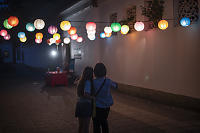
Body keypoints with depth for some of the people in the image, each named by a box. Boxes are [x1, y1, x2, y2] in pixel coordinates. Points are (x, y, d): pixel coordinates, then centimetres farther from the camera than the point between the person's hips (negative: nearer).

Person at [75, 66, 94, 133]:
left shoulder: (81, 81, 7)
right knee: (86, 126, 2)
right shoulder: (88, 82, -16)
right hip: (86, 105, -7)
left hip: (79, 104, 8)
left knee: (81, 125, 17)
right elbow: (86, 95, -28)